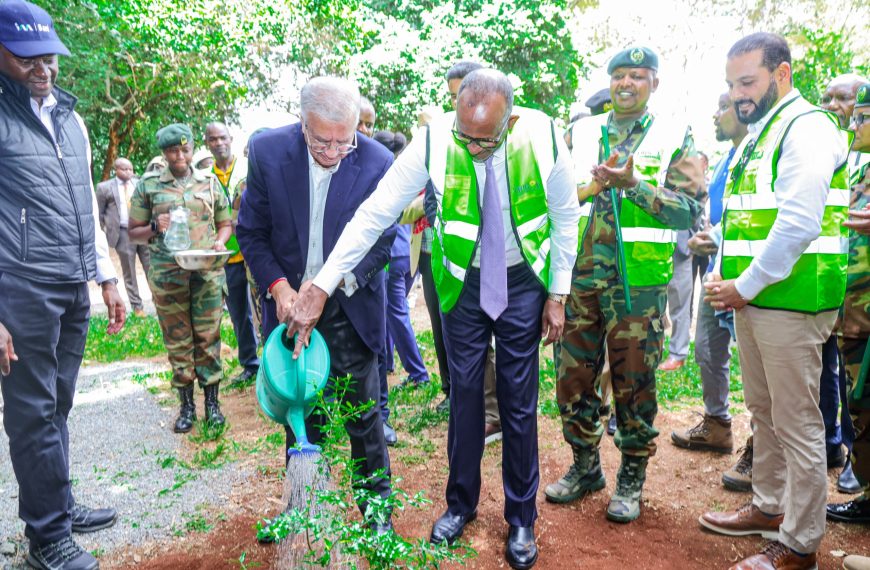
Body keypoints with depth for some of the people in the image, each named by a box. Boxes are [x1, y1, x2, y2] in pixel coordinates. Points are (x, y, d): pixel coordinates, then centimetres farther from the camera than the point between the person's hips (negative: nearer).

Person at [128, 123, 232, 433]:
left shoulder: (209, 181, 9)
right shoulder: (148, 185, 5)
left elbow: (225, 223, 15)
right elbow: (134, 231, 8)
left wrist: (219, 242, -6)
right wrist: (154, 228, -12)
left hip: (207, 272, 0)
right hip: (167, 275, 0)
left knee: (208, 337, 4)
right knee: (177, 340, 7)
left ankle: (212, 401, 16)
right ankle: (186, 405, 19)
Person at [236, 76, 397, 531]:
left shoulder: (378, 162, -13)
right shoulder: (267, 151, -9)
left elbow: (381, 242, -8)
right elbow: (251, 231, -2)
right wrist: (278, 286, -15)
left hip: (350, 307, -2)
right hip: (290, 301, 2)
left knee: (362, 412, 6)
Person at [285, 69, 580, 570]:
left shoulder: (544, 138, -18)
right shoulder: (434, 142, -19)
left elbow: (566, 218, -5)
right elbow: (374, 213, -18)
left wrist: (557, 294, -3)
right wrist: (321, 287, -20)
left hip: (523, 282, 0)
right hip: (462, 282, 1)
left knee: (519, 402, 7)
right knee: (464, 394, 10)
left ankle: (522, 519, 27)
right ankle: (461, 503, 33)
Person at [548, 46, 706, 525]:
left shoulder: (675, 139, 4)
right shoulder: (581, 133, 12)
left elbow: (690, 211, -6)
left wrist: (633, 184, -17)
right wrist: (594, 183, -9)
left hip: (639, 282, -2)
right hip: (580, 276, 3)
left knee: (634, 382, 6)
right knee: (574, 377, 9)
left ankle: (631, 479, 26)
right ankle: (585, 467, 30)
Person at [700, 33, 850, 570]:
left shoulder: (807, 127, -10)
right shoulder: (758, 135, 18)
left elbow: (798, 226, -20)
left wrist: (745, 287, -15)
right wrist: (724, 276, 11)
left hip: (789, 299, -9)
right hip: (751, 297, 9)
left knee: (797, 424, 1)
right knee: (764, 412, 18)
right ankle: (770, 507, 35)